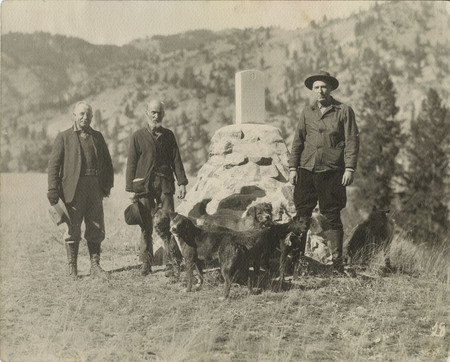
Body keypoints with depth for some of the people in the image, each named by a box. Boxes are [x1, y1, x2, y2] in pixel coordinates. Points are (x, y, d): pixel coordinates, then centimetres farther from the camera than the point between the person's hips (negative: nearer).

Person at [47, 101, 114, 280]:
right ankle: (72, 268, 10)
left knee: (96, 229, 4)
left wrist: (107, 184, 8)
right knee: (73, 229, 2)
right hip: (73, 189, -3)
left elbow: (107, 162, 19)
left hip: (95, 188, 4)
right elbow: (53, 164, -1)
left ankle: (95, 266, 12)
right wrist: (53, 191, -9)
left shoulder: (97, 136, 15)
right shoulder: (64, 137, 3)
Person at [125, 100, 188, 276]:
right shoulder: (138, 136, 5)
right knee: (146, 227, 2)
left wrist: (182, 183, 3)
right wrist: (131, 188, -1)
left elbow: (176, 160, 12)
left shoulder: (168, 135, 12)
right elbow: (131, 164, 4)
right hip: (144, 186, -1)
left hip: (165, 185, 1)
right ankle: (146, 263, 11)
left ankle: (170, 263, -3)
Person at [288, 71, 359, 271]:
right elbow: (298, 140, 15)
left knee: (331, 216, 0)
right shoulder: (307, 112, 14)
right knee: (301, 213, 0)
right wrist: (293, 167, 7)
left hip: (332, 172, -3)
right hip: (306, 170, 3)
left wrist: (349, 169, -8)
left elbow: (351, 141, 0)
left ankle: (336, 260, 6)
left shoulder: (344, 111, 4)